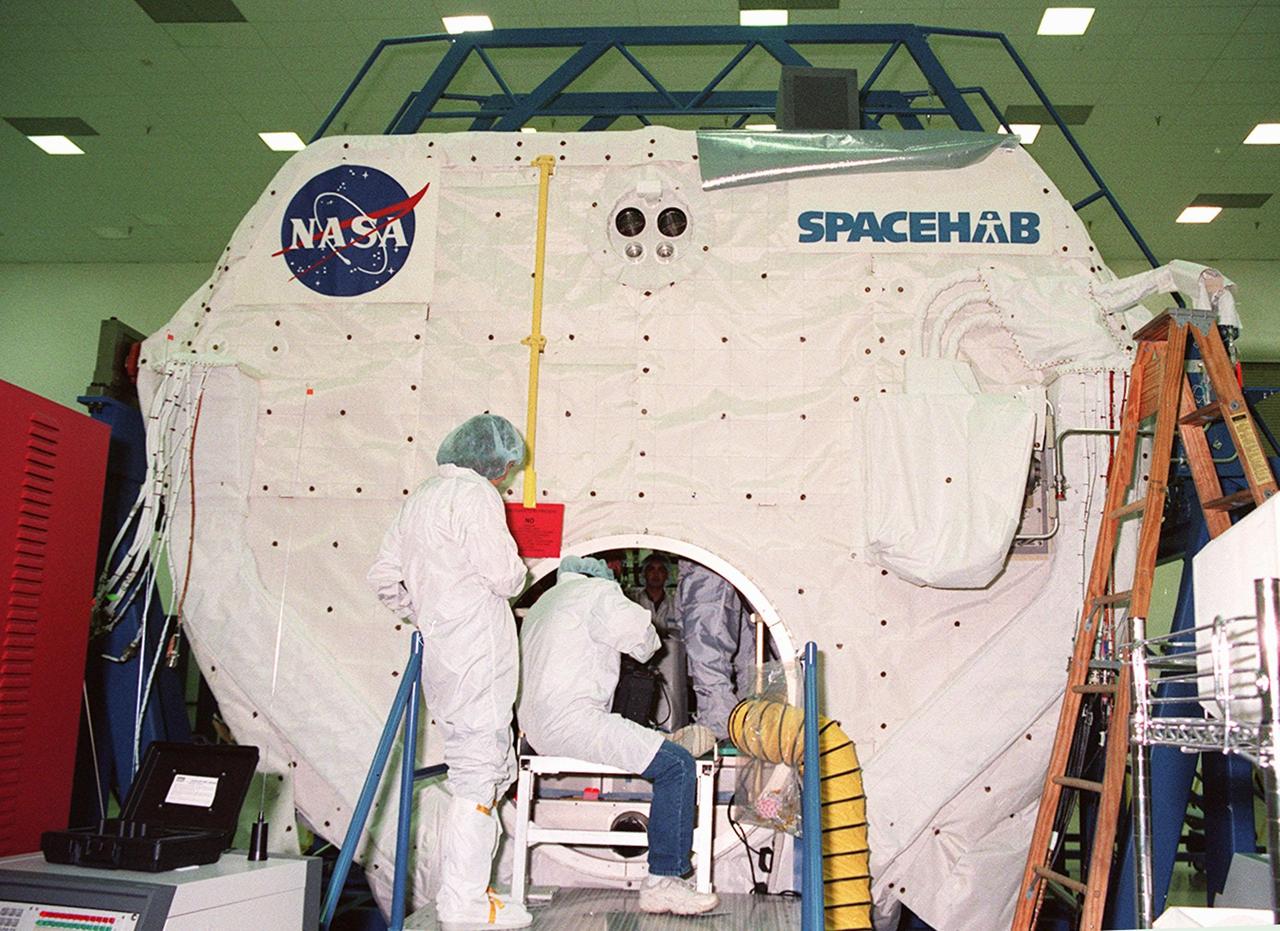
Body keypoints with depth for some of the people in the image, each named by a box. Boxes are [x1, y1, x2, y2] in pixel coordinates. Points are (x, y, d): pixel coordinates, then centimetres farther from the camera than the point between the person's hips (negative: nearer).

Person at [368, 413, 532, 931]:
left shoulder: (419, 499, 18)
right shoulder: (474, 494, -10)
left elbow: (383, 578, 19)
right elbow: (506, 578, -16)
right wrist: (519, 572, 6)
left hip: (439, 655, 9)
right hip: (476, 653, -9)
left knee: (496, 769, 17)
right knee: (477, 776, -4)